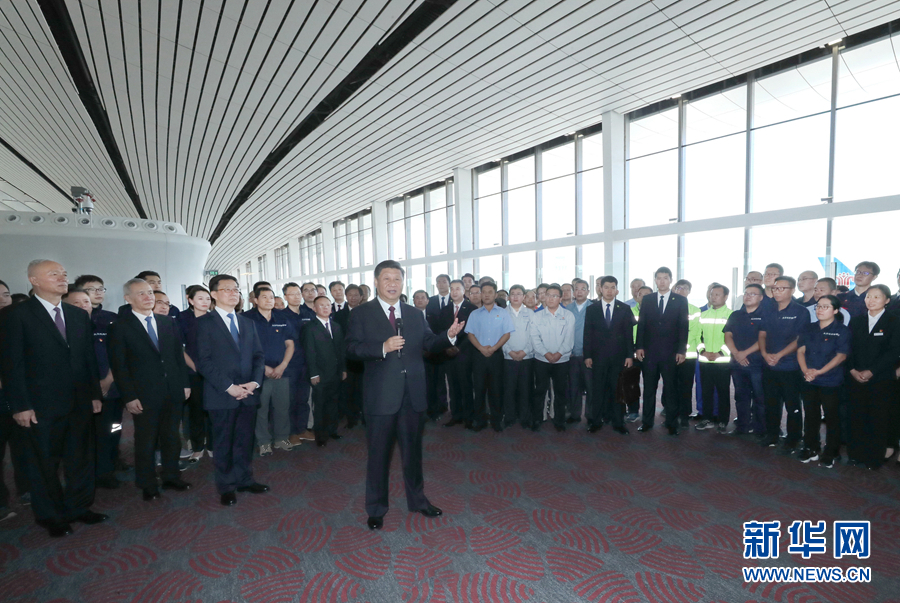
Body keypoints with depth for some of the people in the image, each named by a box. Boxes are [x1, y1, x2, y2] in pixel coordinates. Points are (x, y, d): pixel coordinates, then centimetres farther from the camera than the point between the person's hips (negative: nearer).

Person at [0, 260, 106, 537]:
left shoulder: (79, 315, 8)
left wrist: (95, 394, 8)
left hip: (79, 403, 4)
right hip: (40, 407, -4)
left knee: (80, 460, 14)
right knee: (44, 464, 12)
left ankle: (78, 507, 30)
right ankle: (51, 516, 29)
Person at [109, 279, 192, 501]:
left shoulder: (168, 322, 7)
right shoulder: (120, 326, -5)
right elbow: (119, 365, -7)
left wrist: (185, 383, 5)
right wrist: (129, 397, -12)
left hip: (173, 392, 4)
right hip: (144, 396, -4)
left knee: (172, 438, 15)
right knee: (145, 443, 10)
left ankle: (171, 477, 31)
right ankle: (147, 486, 27)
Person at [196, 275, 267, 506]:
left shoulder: (248, 323, 13)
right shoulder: (205, 323, -3)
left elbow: (259, 355, 10)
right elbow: (204, 362, -11)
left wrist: (254, 381, -6)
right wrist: (229, 387, -16)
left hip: (248, 393, 5)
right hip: (221, 395, -4)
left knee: (245, 440, 13)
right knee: (223, 443, 9)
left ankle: (244, 480, 29)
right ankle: (226, 487, 25)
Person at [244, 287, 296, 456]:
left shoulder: (282, 319, 8)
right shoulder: (247, 318, -3)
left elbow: (290, 344, 9)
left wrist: (282, 366, -3)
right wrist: (263, 368, -9)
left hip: (282, 371, 3)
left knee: (283, 407, 7)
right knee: (261, 408, 4)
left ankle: (281, 438, 24)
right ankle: (264, 442, 20)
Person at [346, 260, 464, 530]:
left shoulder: (414, 314, 10)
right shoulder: (361, 314, -3)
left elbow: (428, 343, 6)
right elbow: (352, 348, -12)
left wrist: (449, 335, -12)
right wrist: (383, 348, -25)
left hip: (413, 393, 4)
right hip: (381, 394, -3)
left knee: (413, 449, 18)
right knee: (379, 453, 10)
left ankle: (417, 499, 39)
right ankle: (376, 509, 30)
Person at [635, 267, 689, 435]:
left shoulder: (681, 300, 4)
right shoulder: (647, 299, 8)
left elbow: (683, 327, 0)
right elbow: (641, 325, 5)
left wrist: (681, 350, -6)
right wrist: (639, 347, -2)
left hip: (670, 352, -1)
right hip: (649, 351, 2)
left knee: (670, 388, 6)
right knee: (649, 387, 7)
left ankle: (672, 423, 17)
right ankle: (647, 421, 17)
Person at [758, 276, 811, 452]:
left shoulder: (801, 312, -5)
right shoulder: (770, 312, 11)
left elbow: (800, 339, -11)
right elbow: (762, 334, 10)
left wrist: (779, 355, -18)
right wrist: (764, 353, -7)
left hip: (790, 367, -5)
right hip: (769, 366, 5)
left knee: (792, 405, 4)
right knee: (771, 403, 13)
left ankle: (793, 439, 18)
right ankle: (772, 435, 26)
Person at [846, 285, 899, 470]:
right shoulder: (856, 321, 8)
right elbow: (849, 347, 6)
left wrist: (871, 371, -15)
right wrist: (853, 370, -6)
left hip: (881, 380, -2)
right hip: (856, 378, 2)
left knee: (878, 419, 3)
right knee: (856, 418, 6)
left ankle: (875, 458, 15)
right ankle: (856, 454, 17)